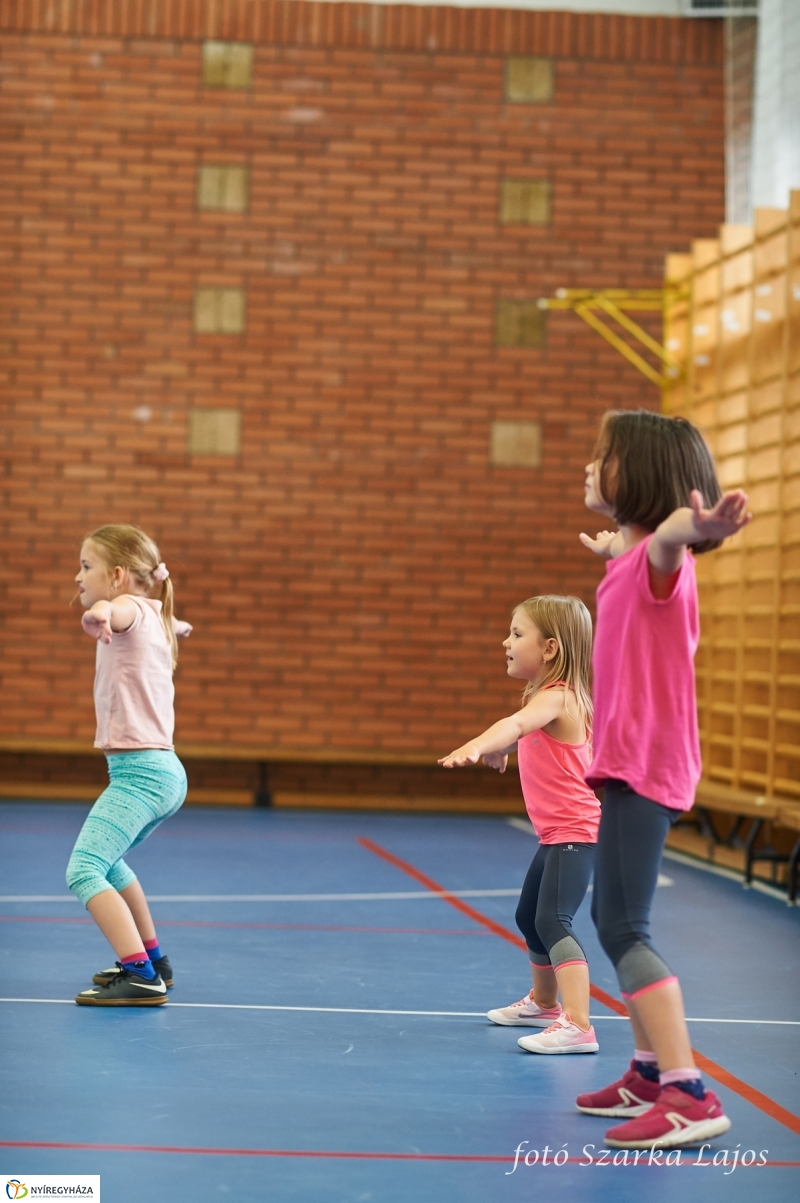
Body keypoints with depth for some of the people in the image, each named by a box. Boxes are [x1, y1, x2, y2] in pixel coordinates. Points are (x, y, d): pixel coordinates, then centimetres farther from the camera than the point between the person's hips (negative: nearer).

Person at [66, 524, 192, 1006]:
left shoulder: (132, 609, -10)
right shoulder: (155, 616, 18)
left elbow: (116, 608, -39)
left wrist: (101, 613, -62)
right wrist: (174, 624, 70)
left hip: (138, 770, -10)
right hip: (165, 771, 10)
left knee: (83, 871, -19)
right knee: (107, 861, 30)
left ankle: (140, 976, -28)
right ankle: (153, 959, 38)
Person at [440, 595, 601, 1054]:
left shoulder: (556, 698, -20)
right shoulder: (547, 698, 11)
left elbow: (515, 724, -42)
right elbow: (523, 734, 36)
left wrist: (475, 746, -58)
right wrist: (502, 749, 54)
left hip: (577, 832, -11)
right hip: (556, 833, 11)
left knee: (553, 919, -23)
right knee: (528, 917, 24)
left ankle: (578, 1024, -31)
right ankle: (544, 1003, 45)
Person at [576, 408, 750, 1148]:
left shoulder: (658, 558, -15)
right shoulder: (629, 557, 14)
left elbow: (665, 537, -43)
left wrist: (697, 527, -67)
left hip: (646, 763, -10)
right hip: (627, 761, 10)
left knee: (624, 927, -16)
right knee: (616, 918, 20)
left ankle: (691, 1096, -20)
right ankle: (652, 1072, 31)